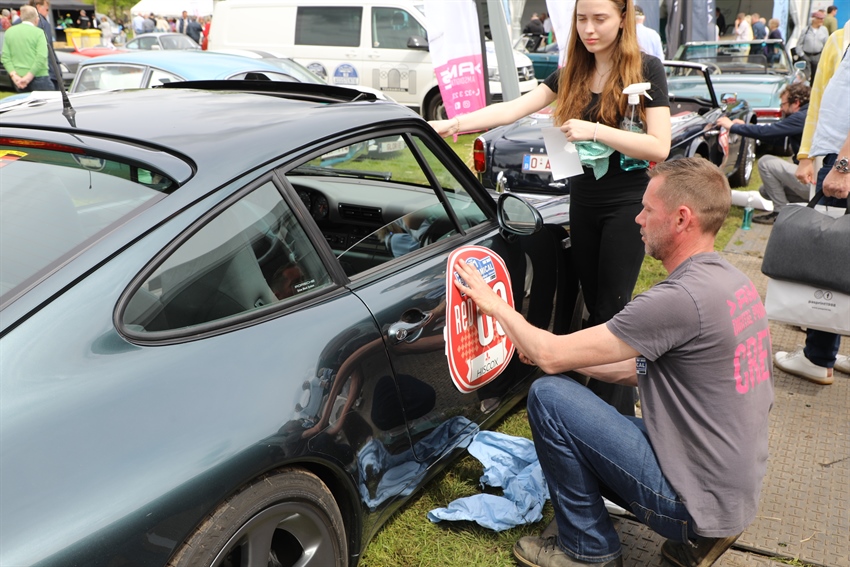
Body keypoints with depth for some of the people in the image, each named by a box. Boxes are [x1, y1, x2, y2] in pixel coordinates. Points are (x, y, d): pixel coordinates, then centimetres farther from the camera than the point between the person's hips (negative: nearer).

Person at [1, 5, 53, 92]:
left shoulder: (9, 32, 10)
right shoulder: (38, 32, -6)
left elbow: (5, 57, 3)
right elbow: (41, 58, -17)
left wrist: (14, 75, -5)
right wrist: (28, 77, -14)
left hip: (18, 79, 6)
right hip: (38, 77, -5)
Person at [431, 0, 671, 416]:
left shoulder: (646, 70, -8)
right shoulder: (572, 74, 7)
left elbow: (659, 148, -15)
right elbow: (513, 109, 0)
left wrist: (594, 130, -25)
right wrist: (453, 124, -12)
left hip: (627, 203, -6)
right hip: (583, 202, 6)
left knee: (611, 310, -6)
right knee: (595, 308, 10)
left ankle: (615, 413, 5)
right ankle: (623, 392, 25)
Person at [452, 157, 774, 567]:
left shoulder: (683, 298, -26)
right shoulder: (731, 280, 4)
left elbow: (551, 356, -20)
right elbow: (646, 369, 12)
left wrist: (495, 304, -6)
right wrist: (572, 358, 7)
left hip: (698, 499, -9)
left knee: (548, 395, -10)